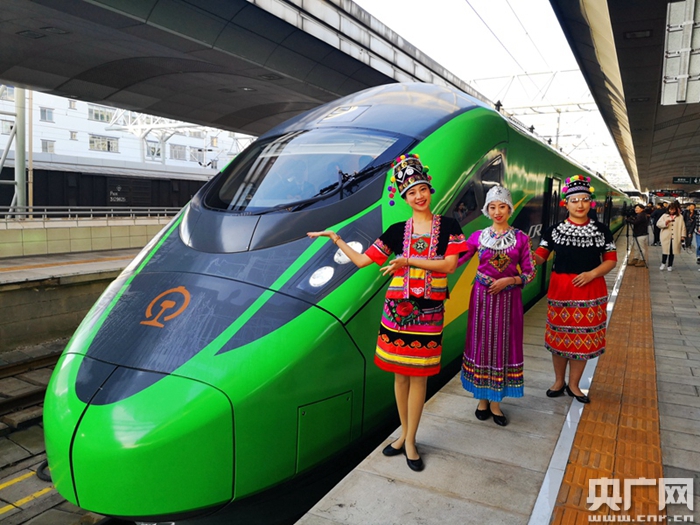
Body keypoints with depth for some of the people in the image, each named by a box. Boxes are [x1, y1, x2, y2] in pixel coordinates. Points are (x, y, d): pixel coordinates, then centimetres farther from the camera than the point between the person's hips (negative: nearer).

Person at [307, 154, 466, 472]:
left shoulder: (448, 226, 1)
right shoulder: (397, 231, 5)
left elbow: (450, 265, -11)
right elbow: (361, 260, 4)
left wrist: (409, 260, -17)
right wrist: (335, 238, 2)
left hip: (429, 311, -2)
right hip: (397, 308, 2)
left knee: (419, 375, 4)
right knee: (400, 373, 10)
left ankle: (410, 441, 18)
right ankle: (404, 434, 27)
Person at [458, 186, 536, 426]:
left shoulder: (521, 238, 0)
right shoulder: (478, 237, 1)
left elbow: (530, 273, 1)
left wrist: (508, 280, -15)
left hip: (508, 298, 0)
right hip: (483, 297, 0)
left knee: (504, 344, 6)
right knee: (482, 343, 6)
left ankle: (495, 401, 19)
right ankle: (483, 398, 22)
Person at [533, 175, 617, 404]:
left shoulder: (601, 230, 1)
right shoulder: (555, 230, -1)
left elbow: (611, 260, 2)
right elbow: (540, 256, -5)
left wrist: (592, 274, -14)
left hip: (590, 291, 1)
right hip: (560, 290, -1)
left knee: (584, 339, 8)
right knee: (559, 337, 8)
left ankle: (573, 385, 25)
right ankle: (559, 381, 28)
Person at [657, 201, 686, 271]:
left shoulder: (680, 217, 5)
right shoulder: (664, 216, 5)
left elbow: (683, 226, 5)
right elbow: (658, 224, 1)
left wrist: (682, 235, -3)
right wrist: (665, 223, -18)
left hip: (675, 238, 1)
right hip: (666, 237, 0)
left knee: (672, 252, 6)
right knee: (665, 250, -1)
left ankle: (670, 265, 16)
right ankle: (663, 263, 17)